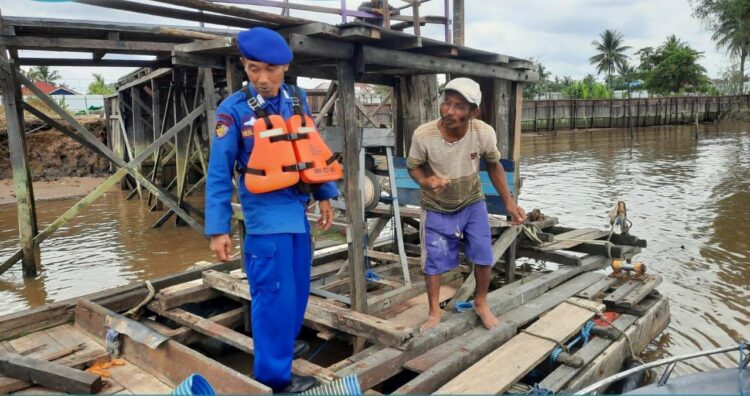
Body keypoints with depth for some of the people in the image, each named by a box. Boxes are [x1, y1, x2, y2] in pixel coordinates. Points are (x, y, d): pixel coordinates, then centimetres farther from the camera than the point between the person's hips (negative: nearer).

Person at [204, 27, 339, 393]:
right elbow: (219, 173, -11)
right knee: (274, 291, -1)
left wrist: (324, 195, 14)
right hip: (265, 211, -6)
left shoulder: (297, 100, 3)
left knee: (298, 283, 19)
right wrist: (218, 229, -12)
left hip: (297, 205, 6)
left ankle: (283, 342, 41)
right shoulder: (233, 110, -12)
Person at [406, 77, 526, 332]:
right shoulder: (423, 135, -29)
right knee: (434, 261, 6)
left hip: (473, 204, 2)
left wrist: (509, 202, -6)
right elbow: (413, 167, -11)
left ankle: (481, 304, 33)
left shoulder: (484, 133, -24)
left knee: (484, 258, 6)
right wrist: (427, 181, -33)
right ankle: (434, 313, 28)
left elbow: (494, 166, -4)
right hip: (437, 208, -1)